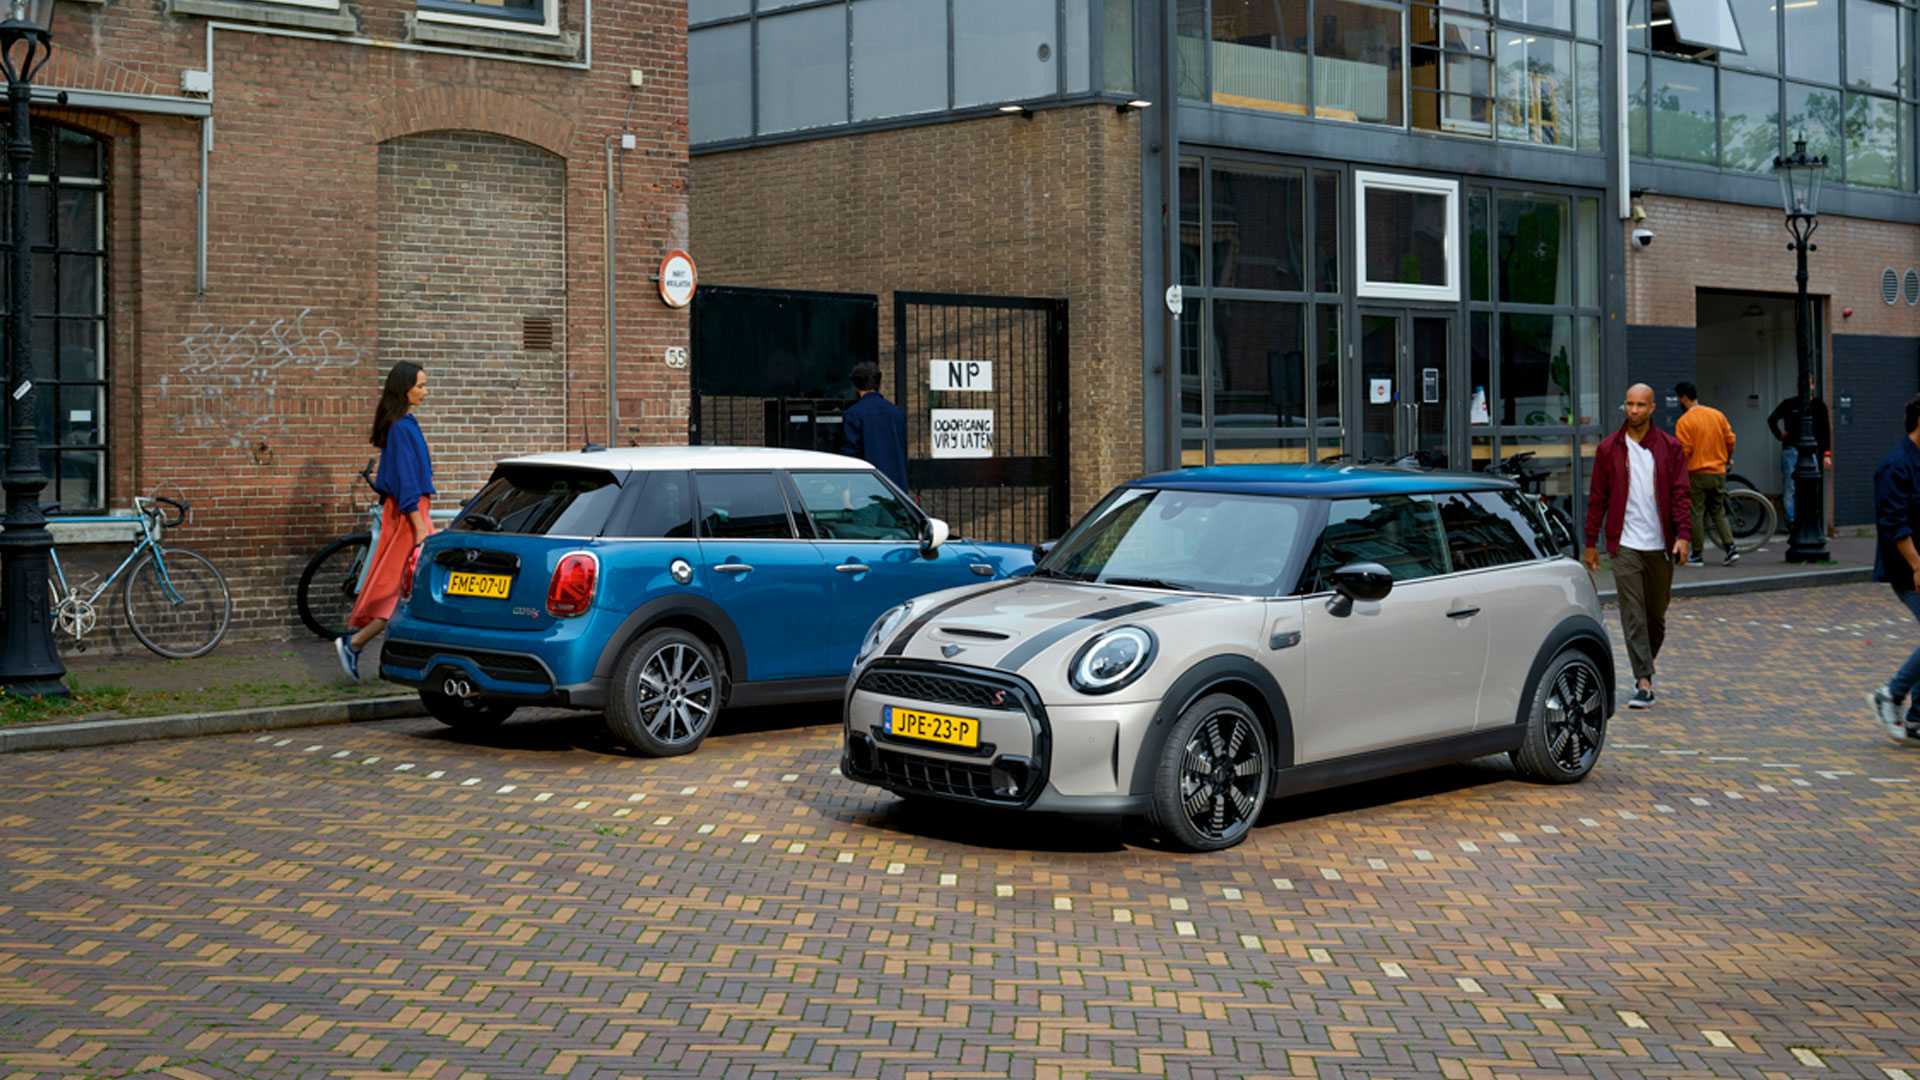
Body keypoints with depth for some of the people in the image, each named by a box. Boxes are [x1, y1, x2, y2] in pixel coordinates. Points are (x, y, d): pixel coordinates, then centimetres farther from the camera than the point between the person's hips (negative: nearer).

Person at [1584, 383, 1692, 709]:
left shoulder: (1670, 448, 4)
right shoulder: (1609, 448, 4)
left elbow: (1680, 494, 1)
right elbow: (1598, 498, 7)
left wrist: (1683, 535, -12)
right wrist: (1591, 542, 5)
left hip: (1660, 546, 1)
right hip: (1625, 545, -1)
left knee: (1656, 616, 10)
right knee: (1633, 616, -8)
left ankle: (1644, 669, 31)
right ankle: (1643, 683, -10)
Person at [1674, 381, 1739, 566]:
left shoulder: (1684, 421, -12)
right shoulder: (1718, 415, 6)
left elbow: (1683, 451, -15)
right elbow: (1730, 440, 9)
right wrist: (1726, 459, 26)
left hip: (1697, 473, -6)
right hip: (1719, 472, 6)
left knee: (1696, 514, 2)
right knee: (1719, 512, 15)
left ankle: (1697, 555, 4)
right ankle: (1731, 548, 3)